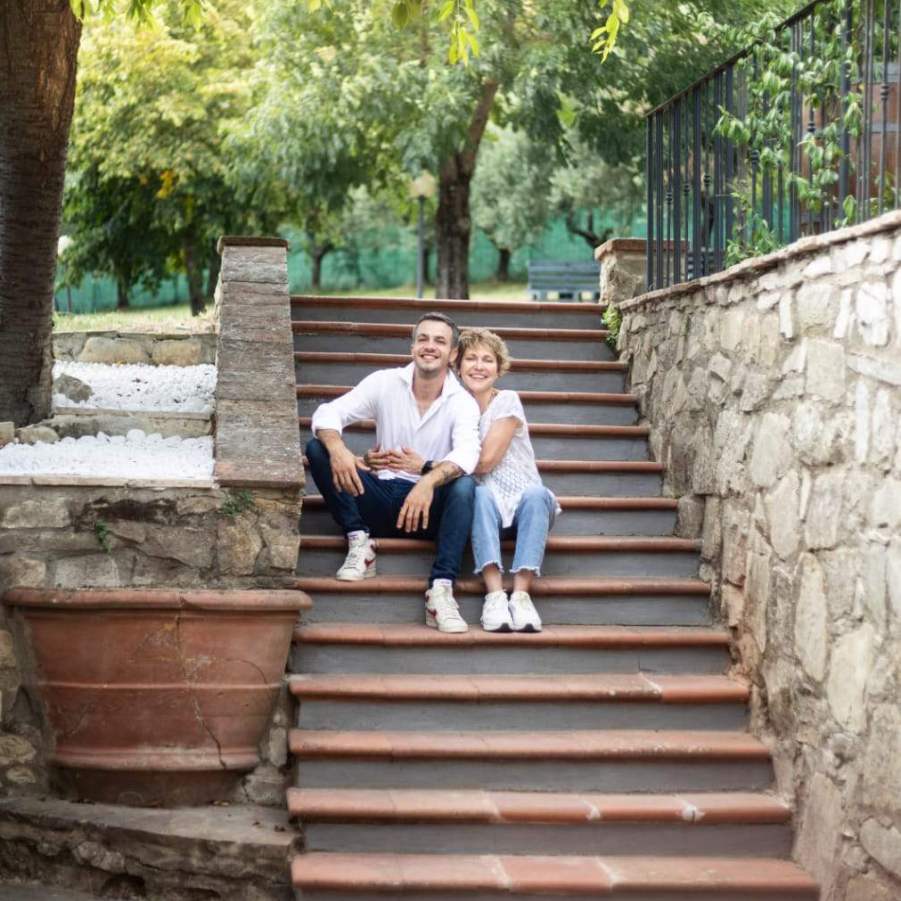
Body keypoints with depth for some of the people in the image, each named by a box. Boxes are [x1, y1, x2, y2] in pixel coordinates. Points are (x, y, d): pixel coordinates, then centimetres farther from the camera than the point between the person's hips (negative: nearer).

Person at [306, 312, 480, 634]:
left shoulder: (462, 403, -3)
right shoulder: (385, 383, 2)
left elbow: (467, 455, -22)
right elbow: (327, 413, -7)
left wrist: (429, 478, -44)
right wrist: (338, 450, -31)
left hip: (427, 506, -2)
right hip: (380, 496, 2)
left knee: (464, 485, -33)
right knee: (318, 448, -14)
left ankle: (441, 590, -40)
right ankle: (359, 542, -15)